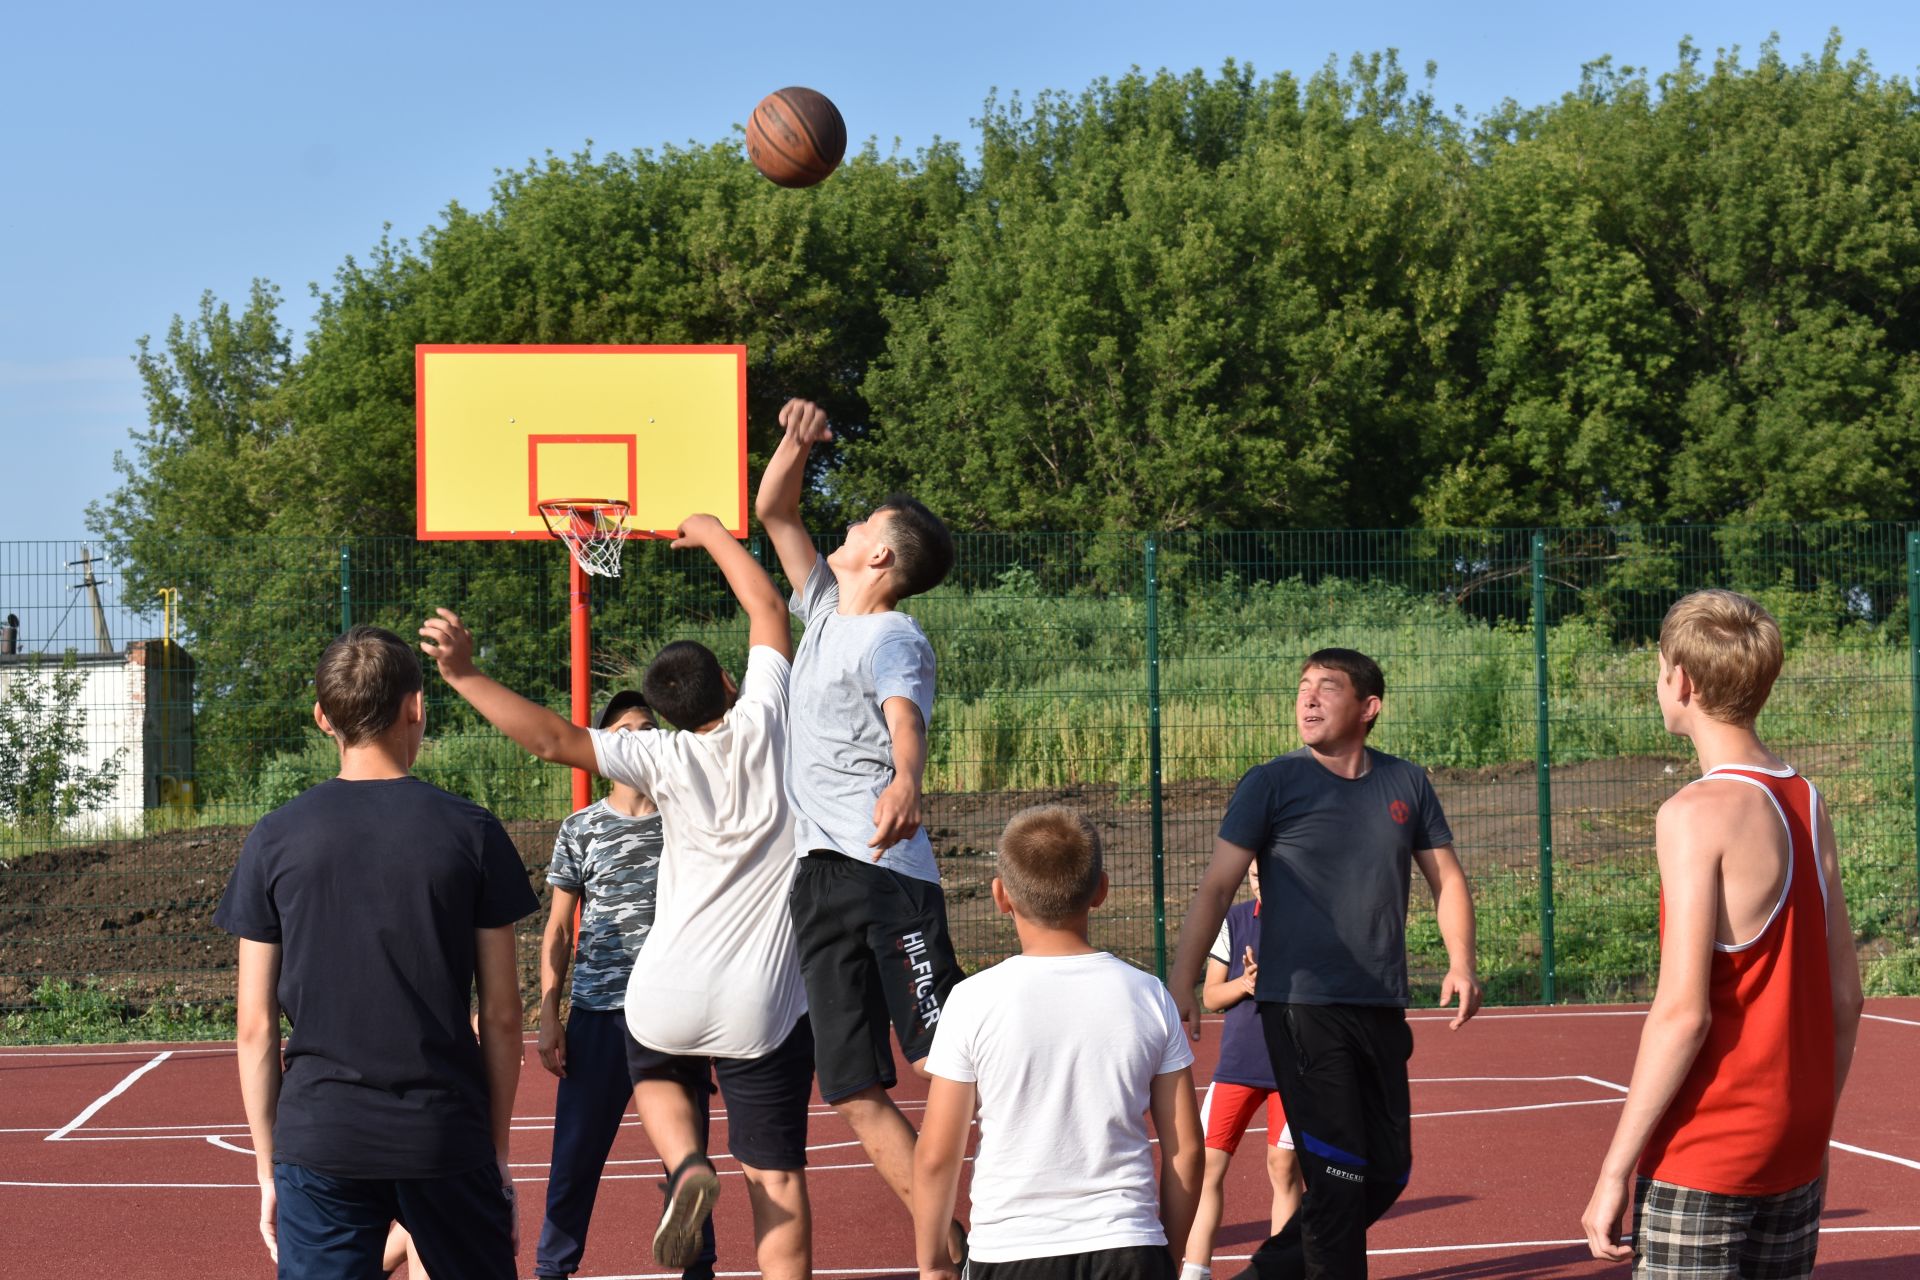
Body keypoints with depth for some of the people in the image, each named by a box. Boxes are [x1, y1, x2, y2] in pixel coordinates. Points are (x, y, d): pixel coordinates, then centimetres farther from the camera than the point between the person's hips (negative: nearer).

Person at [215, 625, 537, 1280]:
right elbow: (502, 1016, 1)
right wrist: (498, 1145, 11)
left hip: (318, 1136, 1)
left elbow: (256, 1027, 2)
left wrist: (267, 1165, 10)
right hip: (446, 1138, 0)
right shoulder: (470, 832, -2)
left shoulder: (275, 839, 0)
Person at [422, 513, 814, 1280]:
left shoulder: (666, 760, -6)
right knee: (777, 1180, 5)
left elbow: (554, 740, -17)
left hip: (667, 999, 0)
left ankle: (687, 1166, 5)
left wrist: (464, 675, -18)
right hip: (764, 1008, 0)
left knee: (657, 1076, 33)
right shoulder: (762, 726, -3)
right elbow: (767, 608, 10)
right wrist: (710, 534, 23)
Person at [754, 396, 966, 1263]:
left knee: (941, 1060, -18)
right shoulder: (825, 609, 20)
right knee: (855, 1092, 0)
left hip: (884, 871, -8)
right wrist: (796, 444, 13)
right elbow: (773, 512, 31)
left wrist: (904, 782, -47)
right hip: (818, 876, 8)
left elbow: (905, 717, -26)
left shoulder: (891, 637, -5)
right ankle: (948, 1250, -1)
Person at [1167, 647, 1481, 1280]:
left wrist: (1461, 963, -1)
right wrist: (1181, 983, -13)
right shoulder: (1271, 784, -2)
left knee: (1388, 1173, 9)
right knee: (1339, 1176, -9)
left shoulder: (1407, 784, 9)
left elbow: (1446, 878, 16)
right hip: (1299, 1007, -5)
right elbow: (1216, 887, -4)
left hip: (1382, 1012, 5)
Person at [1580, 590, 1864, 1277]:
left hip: (1702, 1157, -7)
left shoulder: (1697, 813, -14)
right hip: (1795, 1155, 7)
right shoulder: (1808, 803, 7)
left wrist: (1615, 1171, -14)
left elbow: (1683, 1013, -19)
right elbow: (1845, 997, 10)